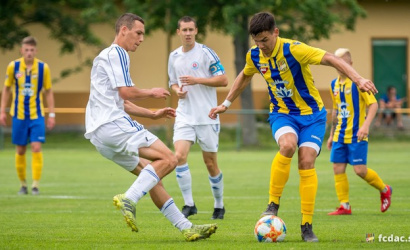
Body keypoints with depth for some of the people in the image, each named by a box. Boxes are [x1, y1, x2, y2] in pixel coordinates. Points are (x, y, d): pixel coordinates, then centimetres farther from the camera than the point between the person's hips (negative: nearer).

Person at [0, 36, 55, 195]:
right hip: (19, 115, 1)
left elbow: (48, 92, 5)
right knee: (20, 150, 5)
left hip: (37, 114, -1)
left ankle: (35, 185, -9)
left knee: (36, 147, -12)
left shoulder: (43, 67, -3)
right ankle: (23, 184, 18)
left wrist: (52, 114, 1)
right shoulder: (13, 66, -2)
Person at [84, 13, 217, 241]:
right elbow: (126, 92, -14)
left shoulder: (107, 56, 28)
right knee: (168, 159, -15)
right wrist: (151, 93, 4)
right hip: (114, 124, -10)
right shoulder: (116, 53, -4)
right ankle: (129, 200, -28)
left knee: (150, 175, 10)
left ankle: (187, 228, 8)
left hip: (99, 133, 10)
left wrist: (153, 114, 29)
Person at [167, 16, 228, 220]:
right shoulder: (174, 57, 8)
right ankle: (189, 205, -7)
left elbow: (223, 80, -8)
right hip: (184, 116, 3)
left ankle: (219, 206, 21)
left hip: (207, 116, -3)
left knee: (210, 163, 3)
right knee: (179, 156, -16)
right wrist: (177, 90, -1)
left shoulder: (205, 53, -6)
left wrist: (197, 80, -17)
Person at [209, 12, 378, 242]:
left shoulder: (293, 50, -22)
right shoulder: (254, 56, -5)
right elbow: (244, 77, 18)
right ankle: (273, 204, -17)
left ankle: (307, 226, -6)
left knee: (307, 162, -15)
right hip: (282, 113, 2)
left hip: (311, 114, -2)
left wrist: (359, 79, -42)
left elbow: (331, 59, -29)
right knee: (287, 145, -31)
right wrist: (226, 104, 24)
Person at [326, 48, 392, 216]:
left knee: (360, 170, -8)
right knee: (338, 169, -1)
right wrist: (332, 134, 22)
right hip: (340, 135, 6)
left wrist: (366, 125, -25)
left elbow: (374, 104, -13)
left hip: (356, 135, -6)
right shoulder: (334, 84, 11)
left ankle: (384, 190, 17)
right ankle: (344, 206, 6)